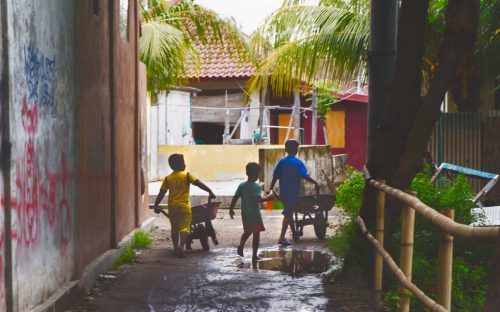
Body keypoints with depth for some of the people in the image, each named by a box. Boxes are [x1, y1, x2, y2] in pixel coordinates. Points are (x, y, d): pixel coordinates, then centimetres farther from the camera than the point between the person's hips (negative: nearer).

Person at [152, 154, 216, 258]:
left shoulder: (168, 178, 3)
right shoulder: (187, 176, -6)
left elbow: (161, 193, 5)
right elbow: (199, 184, -12)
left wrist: (156, 205, 12)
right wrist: (210, 192, -8)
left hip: (172, 207, 4)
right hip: (184, 206, -4)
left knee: (174, 228, 16)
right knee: (184, 227, -4)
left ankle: (176, 248, 22)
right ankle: (181, 246, -22)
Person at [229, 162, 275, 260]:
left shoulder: (241, 186, 2)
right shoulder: (257, 187, -12)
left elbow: (235, 198, 1)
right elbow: (258, 199, -25)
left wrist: (231, 209, 11)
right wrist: (267, 198, -12)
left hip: (245, 214, 5)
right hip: (255, 214, -5)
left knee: (247, 232, 23)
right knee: (256, 234, 4)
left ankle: (241, 246, 0)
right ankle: (254, 255, 4)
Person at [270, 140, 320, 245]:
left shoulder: (282, 162, 3)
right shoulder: (298, 163, -9)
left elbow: (275, 176, 3)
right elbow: (305, 176, -17)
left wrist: (271, 189, 11)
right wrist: (316, 183, -5)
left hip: (283, 193, 5)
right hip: (293, 193, -5)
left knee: (289, 213, 19)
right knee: (288, 214, -4)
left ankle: (294, 233, 34)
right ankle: (282, 238, -11)